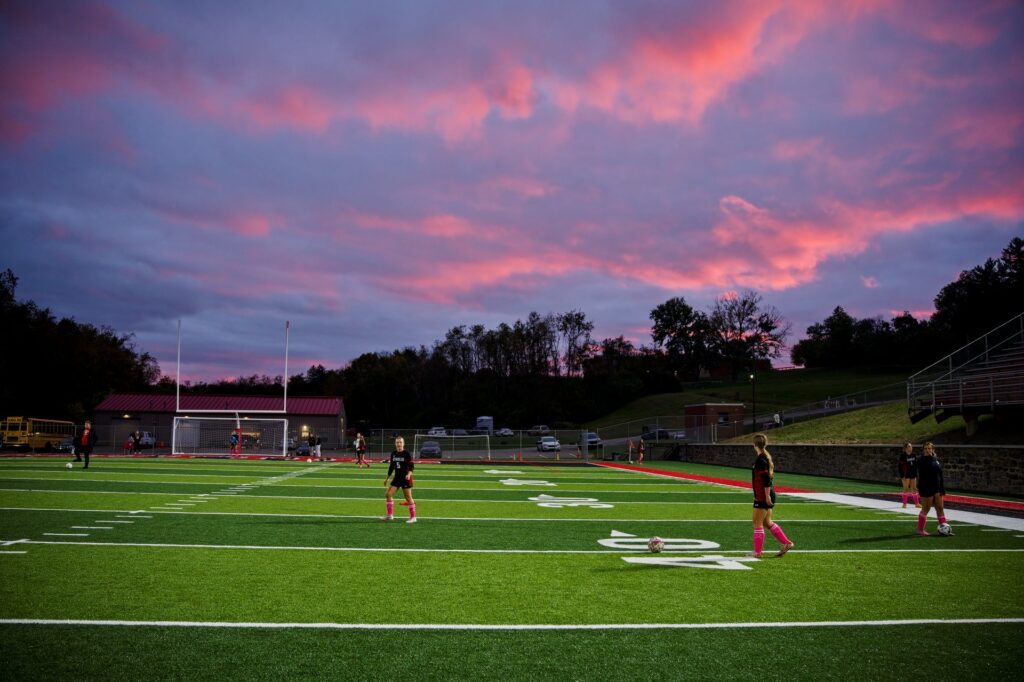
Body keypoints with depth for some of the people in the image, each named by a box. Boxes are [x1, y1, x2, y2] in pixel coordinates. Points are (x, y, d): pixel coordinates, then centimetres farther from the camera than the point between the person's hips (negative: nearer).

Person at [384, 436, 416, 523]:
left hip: (406, 478, -6)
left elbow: (411, 466, -13)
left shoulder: (407, 454, -10)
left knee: (408, 498, -3)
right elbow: (391, 466, 16)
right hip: (397, 477, 6)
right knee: (388, 494, 1)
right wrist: (387, 478, 18)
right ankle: (390, 515, 13)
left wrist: (409, 474, -32)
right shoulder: (393, 453, 6)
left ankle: (413, 517, 6)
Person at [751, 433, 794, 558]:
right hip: (768, 495, 9)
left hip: (762, 497, -9)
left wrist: (767, 496, -22)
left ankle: (758, 552, 5)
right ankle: (786, 543, 18)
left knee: (757, 523, -1)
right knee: (767, 522, 18)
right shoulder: (767, 457, 12)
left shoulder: (760, 460, -17)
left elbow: (766, 479, -23)